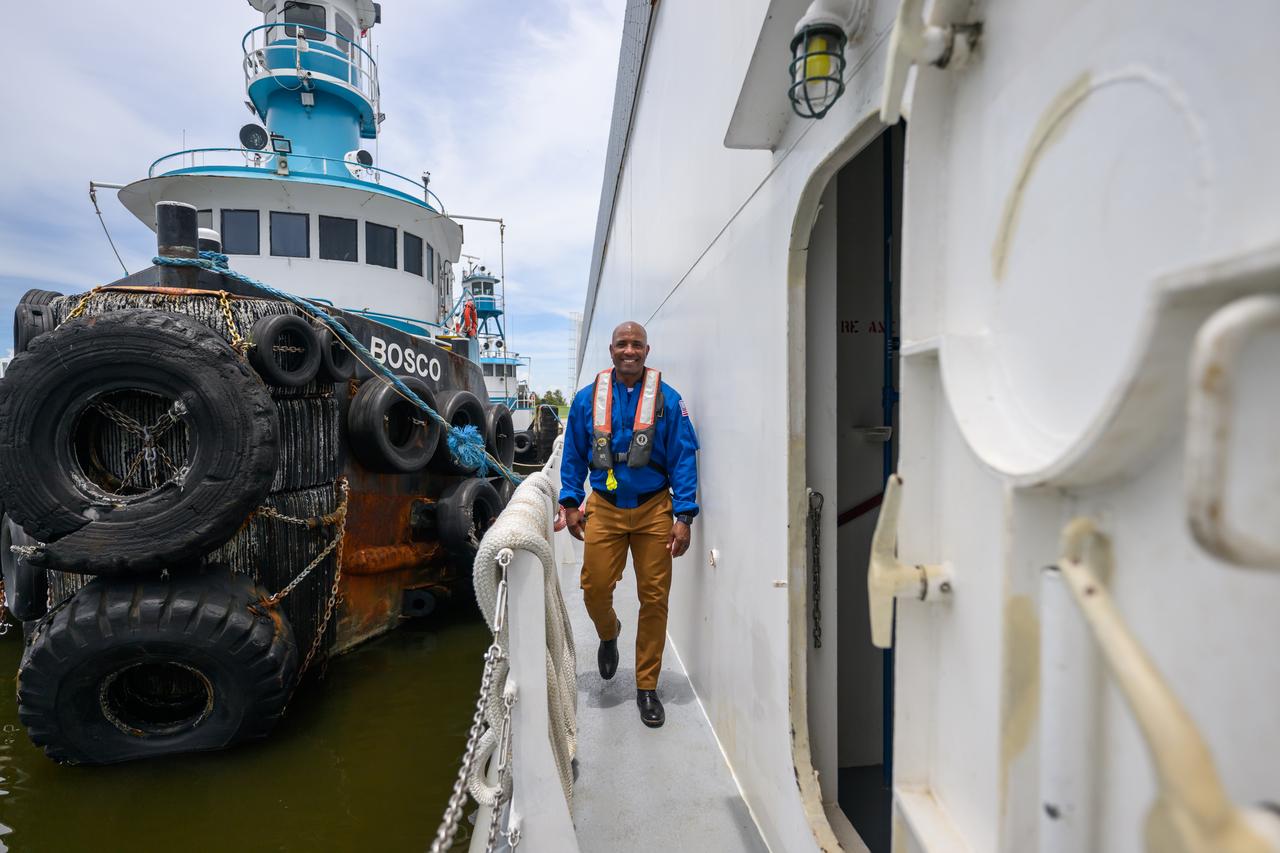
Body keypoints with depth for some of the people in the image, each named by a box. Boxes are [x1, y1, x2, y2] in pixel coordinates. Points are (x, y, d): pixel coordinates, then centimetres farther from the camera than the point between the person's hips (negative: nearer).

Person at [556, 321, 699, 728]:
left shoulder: (667, 399, -3)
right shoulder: (587, 398, 3)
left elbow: (683, 458, -4)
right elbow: (573, 455, 10)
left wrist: (683, 517, -9)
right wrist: (570, 503, 2)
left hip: (654, 510, -1)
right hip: (604, 509, 1)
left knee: (654, 598, 4)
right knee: (595, 589, 0)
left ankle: (647, 687, 24)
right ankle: (608, 634, 39)